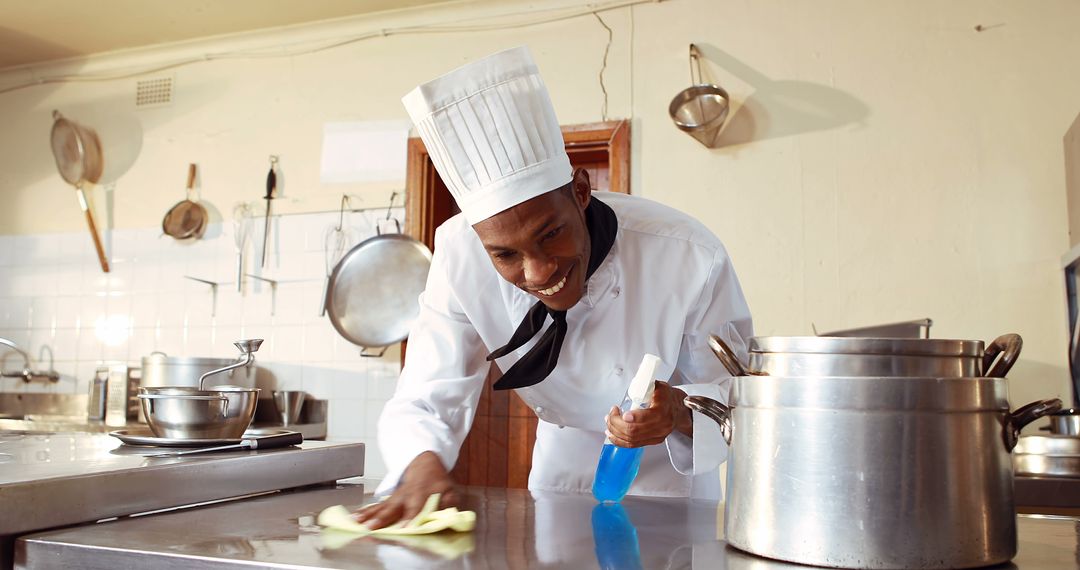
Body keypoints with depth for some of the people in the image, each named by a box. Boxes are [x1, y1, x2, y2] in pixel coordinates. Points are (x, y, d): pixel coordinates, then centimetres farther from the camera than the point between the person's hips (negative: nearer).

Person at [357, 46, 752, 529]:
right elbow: (426, 400, -22)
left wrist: (680, 410, -39)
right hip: (563, 460, 1)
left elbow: (738, 395, -18)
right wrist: (423, 464, -43)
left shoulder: (691, 259, -30)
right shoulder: (461, 256, -25)